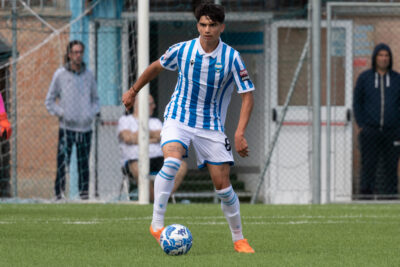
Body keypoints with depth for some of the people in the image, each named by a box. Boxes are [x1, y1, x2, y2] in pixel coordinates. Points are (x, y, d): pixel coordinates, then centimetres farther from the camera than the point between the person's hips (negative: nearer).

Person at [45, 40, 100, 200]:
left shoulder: (88, 75, 11)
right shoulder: (60, 75, 2)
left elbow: (95, 98, 22)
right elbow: (49, 101, 7)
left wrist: (94, 112, 4)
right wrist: (61, 114, -6)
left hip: (85, 126, 3)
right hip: (67, 127, -3)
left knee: (84, 162, 3)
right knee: (63, 161, -11)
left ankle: (84, 192, 9)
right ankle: (60, 192, -7)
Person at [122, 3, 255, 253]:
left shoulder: (232, 58, -11)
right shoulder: (182, 50, -7)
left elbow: (248, 96, -8)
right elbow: (156, 67, 14)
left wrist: (240, 133, -19)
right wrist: (133, 91, 24)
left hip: (211, 125, 0)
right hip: (178, 118, 0)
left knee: (223, 184, -1)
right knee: (172, 161, -29)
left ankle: (239, 239, 16)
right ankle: (157, 224, -24)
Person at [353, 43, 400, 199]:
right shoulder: (364, 78, 6)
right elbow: (357, 102, 8)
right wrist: (361, 125, -1)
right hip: (370, 130, -1)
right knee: (368, 165, -6)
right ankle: (366, 193, -4)